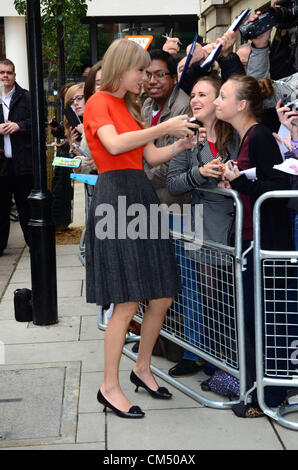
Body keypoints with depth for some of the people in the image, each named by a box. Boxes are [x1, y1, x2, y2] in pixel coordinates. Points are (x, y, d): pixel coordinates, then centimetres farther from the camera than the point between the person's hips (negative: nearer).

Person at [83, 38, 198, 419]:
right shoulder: (98, 102, -3)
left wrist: (179, 145, 1)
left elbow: (152, 157, 18)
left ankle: (142, 369, 26)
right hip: (114, 195, -8)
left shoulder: (129, 108, 21)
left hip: (141, 195, 8)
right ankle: (109, 387, 4)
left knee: (163, 295, 7)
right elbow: (114, 145, -21)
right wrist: (163, 128, -19)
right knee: (127, 302, -9)